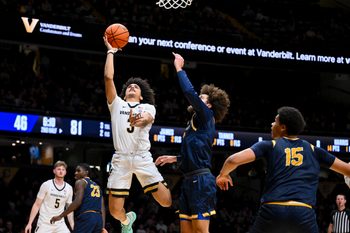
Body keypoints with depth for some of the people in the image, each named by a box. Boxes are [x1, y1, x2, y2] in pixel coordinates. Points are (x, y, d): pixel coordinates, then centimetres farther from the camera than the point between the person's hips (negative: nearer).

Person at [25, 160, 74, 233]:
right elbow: (37, 205, -2)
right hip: (44, 223, -3)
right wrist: (29, 223, -8)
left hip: (60, 224, 3)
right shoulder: (46, 185, -6)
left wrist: (73, 226, 0)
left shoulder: (69, 188, 4)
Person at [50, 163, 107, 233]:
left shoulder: (80, 182, 1)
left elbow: (77, 202, -14)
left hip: (85, 218, -8)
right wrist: (102, 227, 14)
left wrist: (60, 216, -13)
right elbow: (102, 208, 17)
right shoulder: (97, 186, 24)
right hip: (98, 219, 8)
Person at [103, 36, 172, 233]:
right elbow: (108, 77, 7)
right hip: (121, 159, 1)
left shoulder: (148, 107, 15)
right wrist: (111, 51, 12)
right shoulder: (117, 104, 18)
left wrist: (140, 120, -34)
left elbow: (148, 118, -10)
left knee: (167, 201, -10)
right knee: (115, 211, -3)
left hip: (143, 158, -1)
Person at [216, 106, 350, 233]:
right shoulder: (313, 150, 19)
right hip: (303, 213, 1)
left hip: (272, 210, -1)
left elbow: (234, 160, 0)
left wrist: (223, 174, 21)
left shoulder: (269, 146, 12)